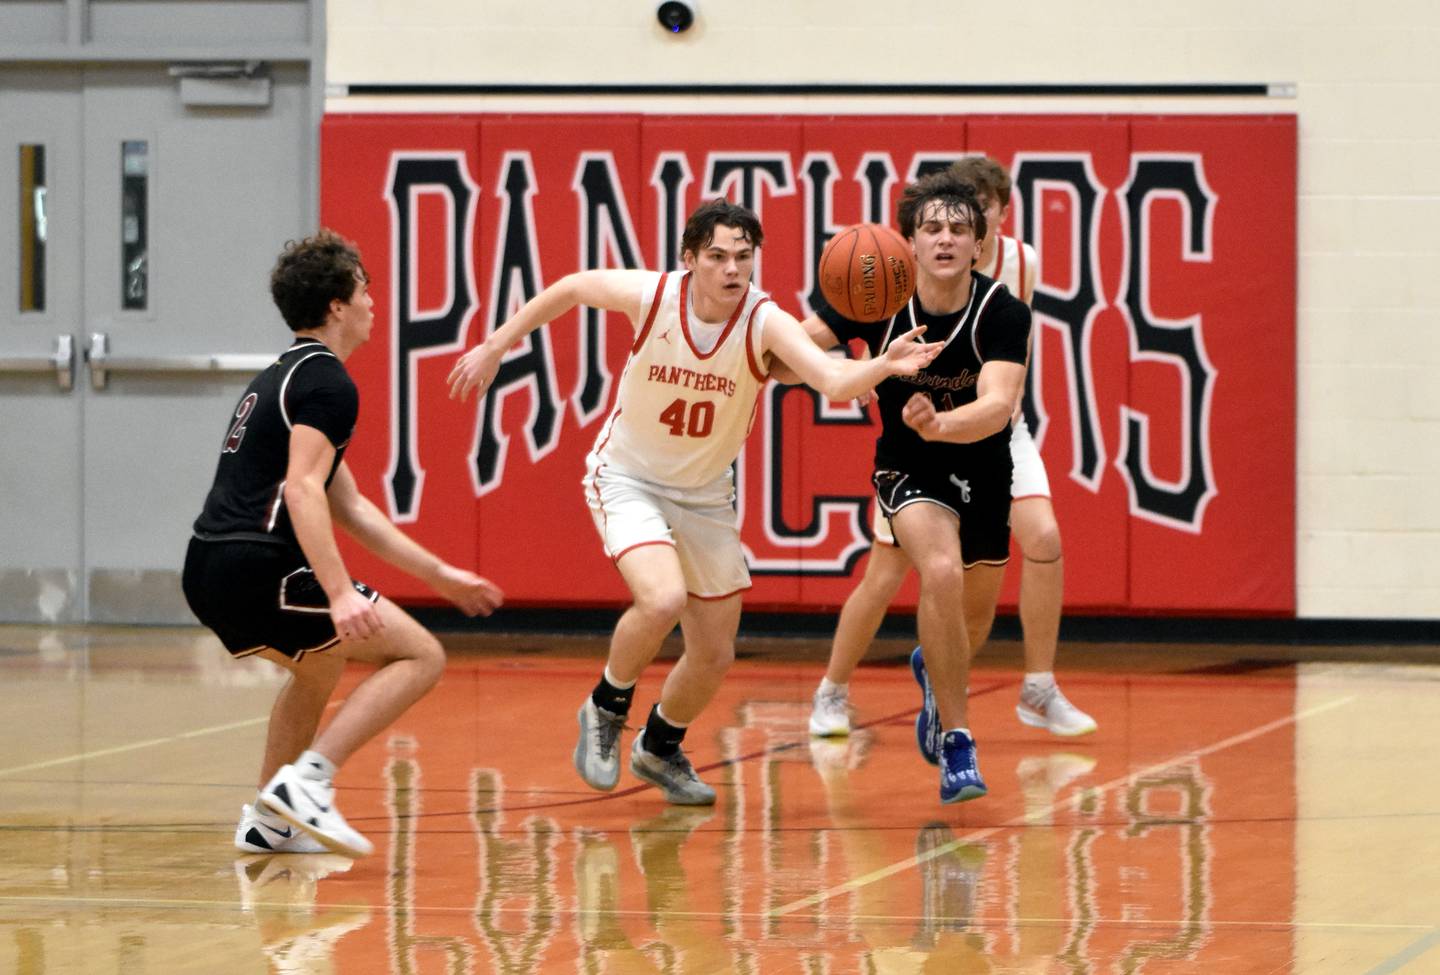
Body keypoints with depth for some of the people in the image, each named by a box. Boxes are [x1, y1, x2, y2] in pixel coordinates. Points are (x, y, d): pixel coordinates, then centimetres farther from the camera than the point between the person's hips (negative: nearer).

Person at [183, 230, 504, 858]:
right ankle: (305, 781, -17)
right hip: (258, 568, -10)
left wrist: (441, 576, 30)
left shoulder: (281, 377, 25)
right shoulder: (327, 383, -6)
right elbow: (303, 489, -20)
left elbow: (350, 507, 29)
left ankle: (268, 820, 29)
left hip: (207, 572, 10)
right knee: (421, 657, -5)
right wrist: (340, 593, -28)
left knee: (320, 664, 34)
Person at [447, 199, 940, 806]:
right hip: (628, 478, -3)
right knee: (663, 599, -30)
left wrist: (883, 367, -60)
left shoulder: (764, 322, -23)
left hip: (706, 495, 3)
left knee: (714, 657, 9)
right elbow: (570, 288, -1)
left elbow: (835, 381, -39)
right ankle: (606, 710, -1)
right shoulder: (650, 296, -22)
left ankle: (660, 748, 39)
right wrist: (497, 346, 6)